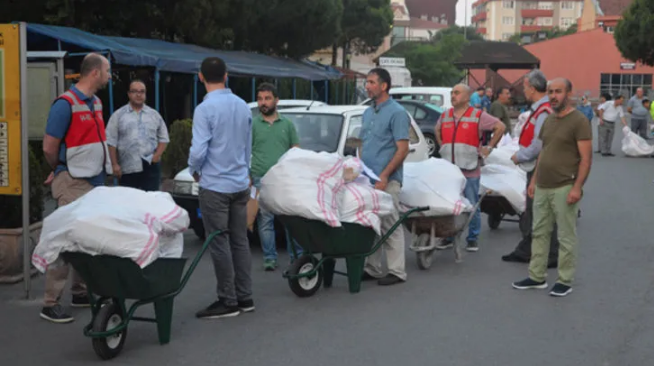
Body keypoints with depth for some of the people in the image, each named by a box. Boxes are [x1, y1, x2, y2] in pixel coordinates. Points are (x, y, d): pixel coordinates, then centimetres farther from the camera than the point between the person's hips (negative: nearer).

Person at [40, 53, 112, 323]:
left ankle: (80, 292, 25)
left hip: (95, 182, 8)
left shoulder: (95, 103, 13)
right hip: (73, 185, -8)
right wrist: (64, 172, 4)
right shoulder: (65, 104, -14)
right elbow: (49, 148, -12)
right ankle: (50, 303, -2)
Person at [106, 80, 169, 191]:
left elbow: (163, 138, 13)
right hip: (127, 168, -1)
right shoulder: (118, 115, 5)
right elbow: (111, 142, 2)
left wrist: (157, 155, -3)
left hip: (151, 167, 2)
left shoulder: (154, 114, 12)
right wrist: (115, 164, -5)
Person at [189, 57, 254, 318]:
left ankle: (228, 301, 6)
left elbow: (198, 150, -18)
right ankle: (244, 297, 18)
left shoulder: (205, 109, -15)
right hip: (240, 184, 7)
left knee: (220, 244, 0)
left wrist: (194, 170, 2)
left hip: (215, 186, -7)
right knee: (240, 240, 12)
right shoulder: (243, 106, 6)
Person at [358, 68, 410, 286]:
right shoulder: (368, 113, 15)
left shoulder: (397, 113, -9)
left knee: (390, 226, -3)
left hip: (386, 181, -8)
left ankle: (397, 272, 4)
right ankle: (372, 269, 19)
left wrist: (384, 175, -19)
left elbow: (403, 149, -14)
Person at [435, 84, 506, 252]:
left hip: (469, 171, -4)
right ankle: (448, 238, 16)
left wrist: (489, 148, -1)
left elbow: (500, 127, -1)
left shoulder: (478, 116, -3)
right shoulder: (445, 116, 11)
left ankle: (473, 239, 12)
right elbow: (437, 131, 30)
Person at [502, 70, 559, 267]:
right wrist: (521, 155, 9)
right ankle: (525, 251, 30)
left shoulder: (544, 112, -20)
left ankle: (551, 257, 6)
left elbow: (538, 145, -25)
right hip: (534, 169, 10)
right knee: (531, 213, 18)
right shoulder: (539, 109, 12)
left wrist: (519, 157, -12)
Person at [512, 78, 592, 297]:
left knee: (566, 237, 1)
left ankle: (565, 281, 10)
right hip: (542, 188, 8)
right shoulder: (548, 121, 14)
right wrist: (534, 180, 17)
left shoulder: (579, 121, -9)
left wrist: (577, 187, -20)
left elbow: (586, 158, -13)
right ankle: (537, 277, 21)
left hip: (564, 189, -8)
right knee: (539, 233, 12)